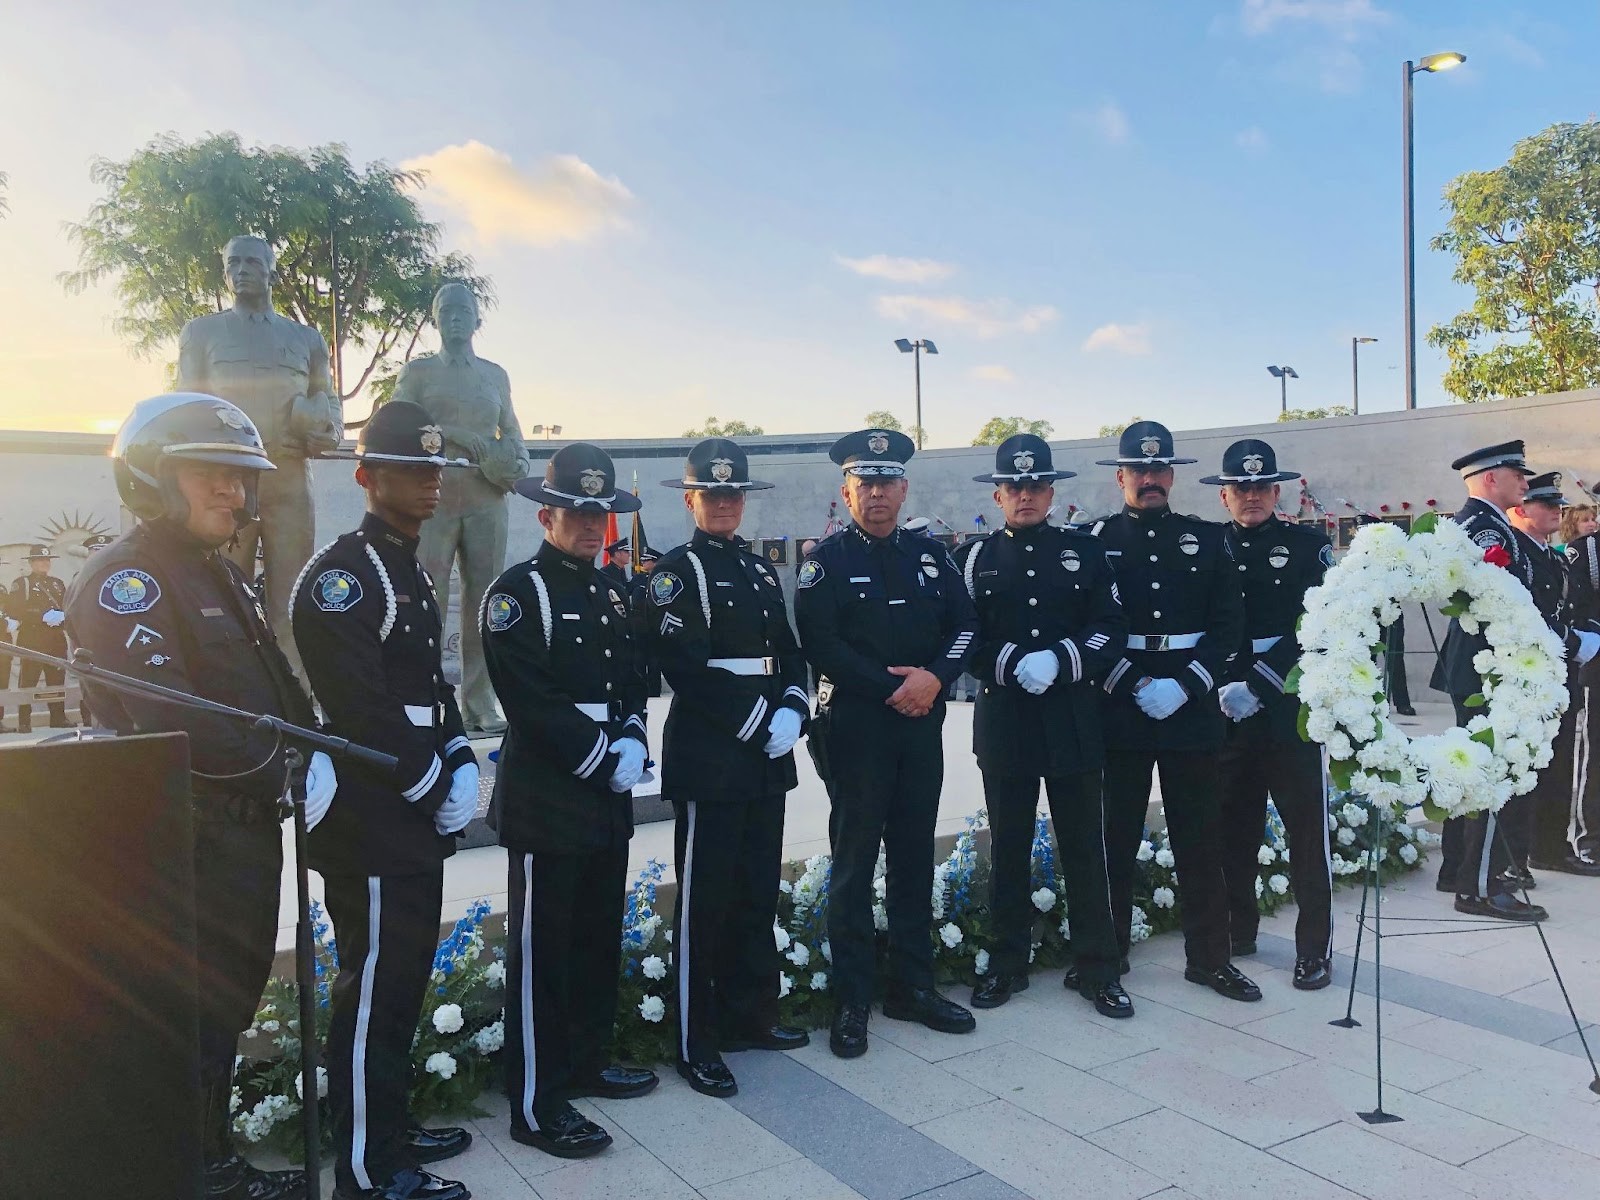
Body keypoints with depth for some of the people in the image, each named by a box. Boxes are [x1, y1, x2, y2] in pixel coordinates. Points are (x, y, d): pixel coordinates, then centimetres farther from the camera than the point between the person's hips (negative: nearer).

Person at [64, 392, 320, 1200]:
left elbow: (274, 687, 16)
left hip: (248, 827, 10)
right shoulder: (128, 579, -15)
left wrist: (312, 749, -2)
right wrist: (282, 769, -21)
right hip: (188, 839, -10)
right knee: (198, 1012, 1)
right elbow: (168, 719, -26)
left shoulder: (220, 577, 15)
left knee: (231, 1002, 19)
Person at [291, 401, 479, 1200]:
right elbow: (362, 711, -22)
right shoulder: (340, 575, -15)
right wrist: (436, 791, -15)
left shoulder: (410, 572, 15)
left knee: (403, 981, 18)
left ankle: (392, 1127, 33)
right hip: (370, 823, -9)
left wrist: (460, 764, 3)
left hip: (419, 821, 9)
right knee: (373, 991, 0)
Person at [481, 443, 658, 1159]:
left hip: (608, 800, 8)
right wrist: (604, 760, -16)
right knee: (542, 953, 1)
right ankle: (537, 1106, 12)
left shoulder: (609, 594, 14)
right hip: (546, 802, -8)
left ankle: (587, 1064, 33)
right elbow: (532, 703, -19)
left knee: (600, 940, 17)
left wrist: (631, 744, -5)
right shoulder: (518, 592, -10)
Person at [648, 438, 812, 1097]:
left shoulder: (759, 567, 15)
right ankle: (696, 1046, 10)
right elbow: (688, 669, -15)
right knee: (705, 903, 0)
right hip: (708, 761, -7)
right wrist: (757, 724, -15)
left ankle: (749, 1016, 29)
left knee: (759, 894, 14)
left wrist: (791, 711, -4)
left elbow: (788, 651, 15)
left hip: (767, 758, 7)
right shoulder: (676, 572, -6)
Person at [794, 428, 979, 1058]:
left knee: (915, 858, 12)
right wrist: (891, 688, -15)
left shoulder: (929, 554, 11)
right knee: (854, 862, 2)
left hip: (921, 724, 5)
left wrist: (934, 676, -13)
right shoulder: (826, 561, -4)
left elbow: (965, 623, 5)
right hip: (854, 729, -4)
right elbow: (821, 646, -13)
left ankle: (913, 986, 24)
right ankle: (852, 1001, 12)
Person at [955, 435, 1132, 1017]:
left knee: (1084, 847, 5)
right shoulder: (974, 556, 6)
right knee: (1008, 848, 9)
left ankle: (1096, 969, 17)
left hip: (1073, 721, 0)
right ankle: (1007, 965, 22)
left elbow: (1112, 630, 1)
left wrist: (1059, 659, -15)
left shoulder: (1085, 551, 7)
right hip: (1003, 721, 0)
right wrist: (1013, 664, -15)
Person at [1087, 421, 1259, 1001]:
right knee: (1115, 839, 6)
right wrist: (1135, 687, -12)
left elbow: (1229, 625, 3)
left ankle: (1209, 957, 21)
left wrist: (1183, 686, -9)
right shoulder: (1097, 540, 3)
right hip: (1118, 710, -1)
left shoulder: (1207, 539, 7)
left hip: (1192, 709, 2)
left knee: (1202, 840, 8)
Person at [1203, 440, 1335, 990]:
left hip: (1289, 710, -2)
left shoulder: (1309, 545, 1)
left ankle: (1314, 948, 12)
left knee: (1306, 829, 2)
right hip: (1225, 711, 3)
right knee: (1232, 826, 10)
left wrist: (1257, 686, -16)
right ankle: (1236, 933, 25)